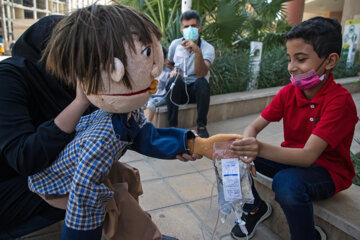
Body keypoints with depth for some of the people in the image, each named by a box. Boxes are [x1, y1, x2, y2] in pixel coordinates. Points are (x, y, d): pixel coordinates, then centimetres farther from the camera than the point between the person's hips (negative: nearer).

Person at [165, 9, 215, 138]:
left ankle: (201, 126, -20)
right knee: (174, 80, -32)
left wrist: (197, 51, -41)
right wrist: (172, 72, -5)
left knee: (202, 82, -35)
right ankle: (172, 125, -21)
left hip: (196, 90, -1)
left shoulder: (208, 48, -12)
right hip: (178, 89, 2)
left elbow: (201, 73, -28)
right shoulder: (175, 44, -1)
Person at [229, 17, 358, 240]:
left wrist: (261, 148, -50)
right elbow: (254, 126, -8)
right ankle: (255, 208, 13)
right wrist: (247, 150, -31)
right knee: (232, 153, -12)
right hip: (291, 159, 6)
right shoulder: (288, 92, -6)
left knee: (286, 182, -38)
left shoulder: (340, 100, -24)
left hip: (328, 171, -5)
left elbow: (307, 156, -33)